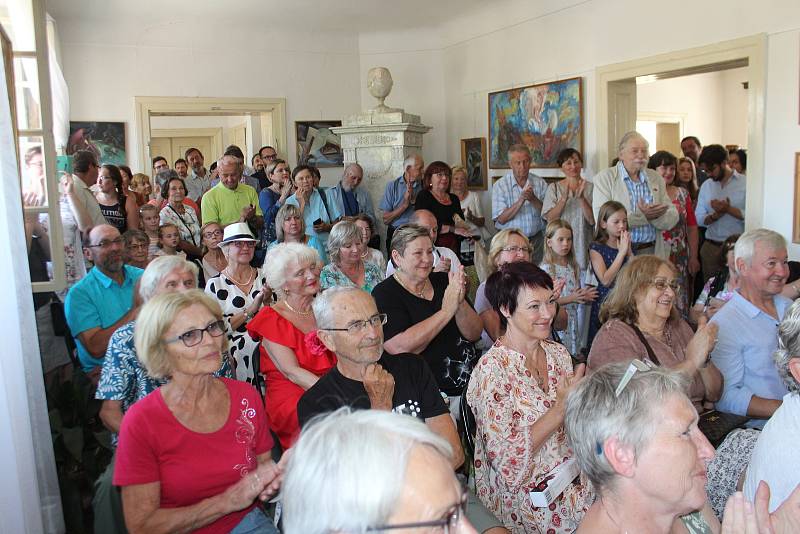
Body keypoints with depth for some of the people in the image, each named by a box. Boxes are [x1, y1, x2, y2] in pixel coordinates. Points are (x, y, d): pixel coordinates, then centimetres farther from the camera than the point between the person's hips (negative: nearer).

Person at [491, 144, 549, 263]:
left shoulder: (540, 183, 3)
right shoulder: (500, 185, -4)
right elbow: (501, 219, -11)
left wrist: (533, 199, -17)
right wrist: (521, 201, -22)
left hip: (536, 240, 2)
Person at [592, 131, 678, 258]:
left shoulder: (656, 178, 12)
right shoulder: (604, 178, -2)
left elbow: (672, 220, 7)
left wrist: (653, 215, -15)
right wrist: (642, 215, -18)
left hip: (651, 250, 4)